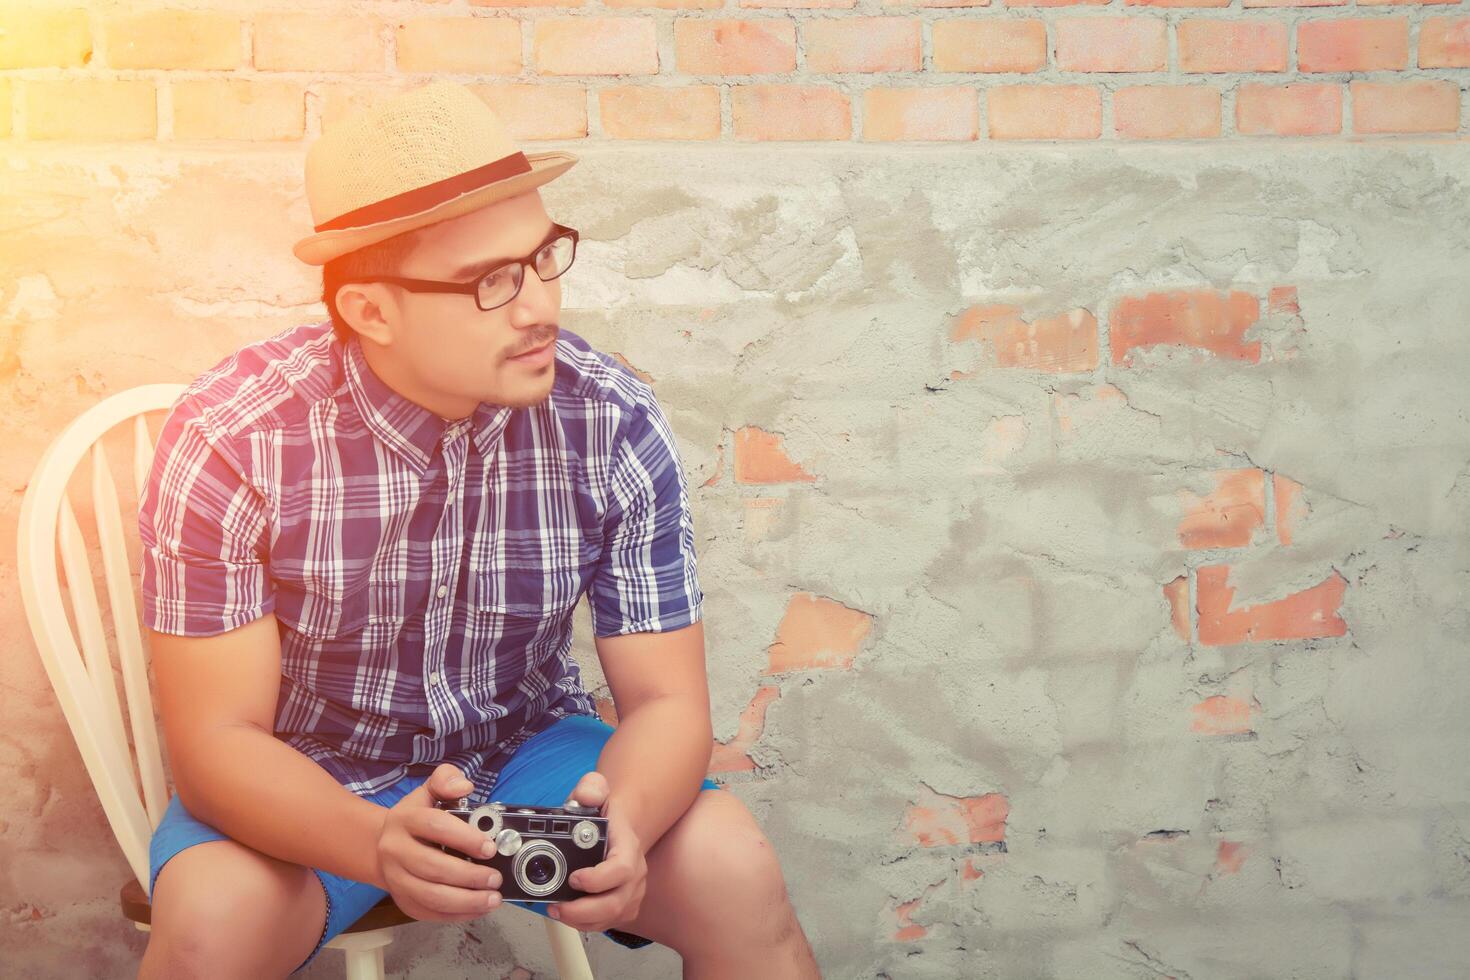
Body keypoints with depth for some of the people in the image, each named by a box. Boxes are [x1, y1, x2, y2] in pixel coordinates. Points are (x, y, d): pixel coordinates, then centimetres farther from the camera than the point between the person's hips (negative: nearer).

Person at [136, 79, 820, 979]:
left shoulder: (613, 424, -16)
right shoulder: (231, 441, -22)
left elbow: (666, 702, -12)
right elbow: (217, 737, -21)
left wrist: (621, 823, -36)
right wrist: (379, 844, -41)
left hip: (526, 750, 2)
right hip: (303, 785, -1)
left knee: (739, 878, -23)